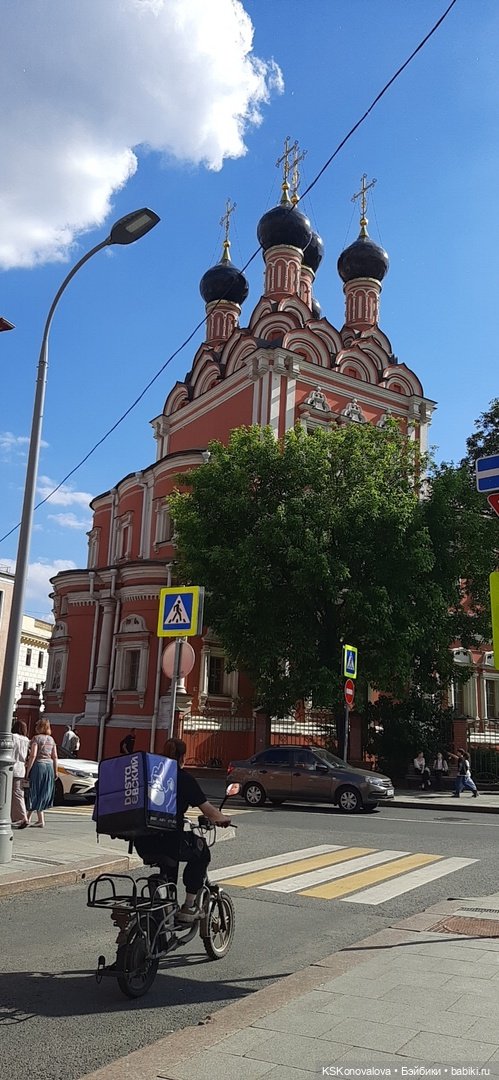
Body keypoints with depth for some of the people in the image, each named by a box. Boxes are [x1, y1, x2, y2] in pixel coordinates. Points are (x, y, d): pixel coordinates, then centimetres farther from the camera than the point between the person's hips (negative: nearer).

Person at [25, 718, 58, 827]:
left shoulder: (36, 738, -7)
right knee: (44, 793, 13)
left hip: (38, 765, -6)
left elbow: (33, 755, -15)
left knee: (37, 792, 2)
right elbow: (55, 757, 10)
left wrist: (28, 770, -13)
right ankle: (40, 819, 17)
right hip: (49, 766, 6)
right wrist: (55, 771, 15)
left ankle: (41, 820, 2)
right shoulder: (51, 739, 11)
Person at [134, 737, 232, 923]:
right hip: (169, 842, -6)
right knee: (202, 851, 22)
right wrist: (223, 819, 19)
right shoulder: (184, 778, -4)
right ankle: (188, 907, 18)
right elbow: (209, 812, -3)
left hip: (142, 845, 6)